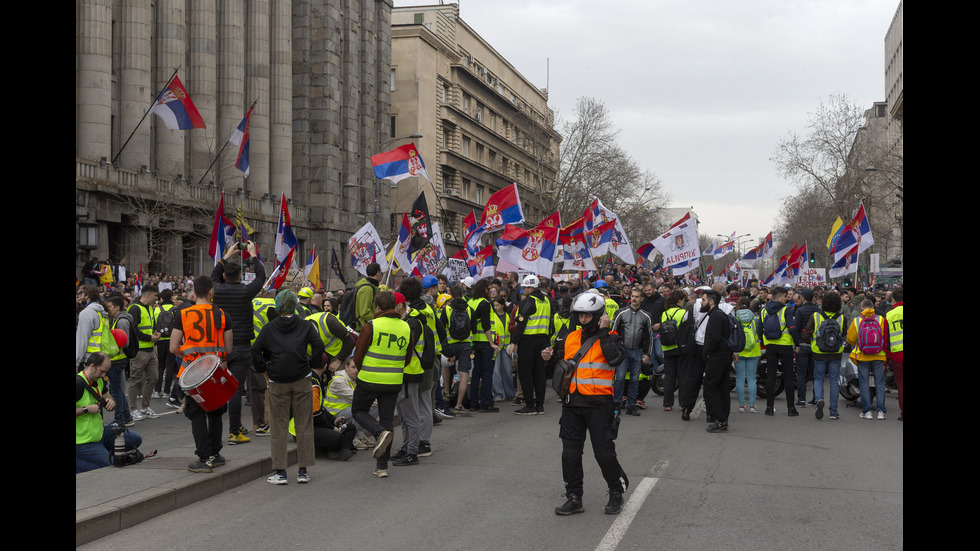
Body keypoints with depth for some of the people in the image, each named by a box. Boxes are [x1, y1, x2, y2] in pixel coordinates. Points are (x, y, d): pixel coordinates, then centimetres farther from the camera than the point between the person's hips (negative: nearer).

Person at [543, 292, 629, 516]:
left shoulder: (610, 338, -2)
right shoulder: (570, 338, 13)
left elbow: (615, 358, -23)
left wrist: (604, 332, -17)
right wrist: (550, 358, 0)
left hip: (599, 403, -5)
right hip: (572, 403, 5)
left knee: (604, 452, -1)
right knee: (570, 453, 7)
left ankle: (617, 492, 20)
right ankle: (574, 498, 17)